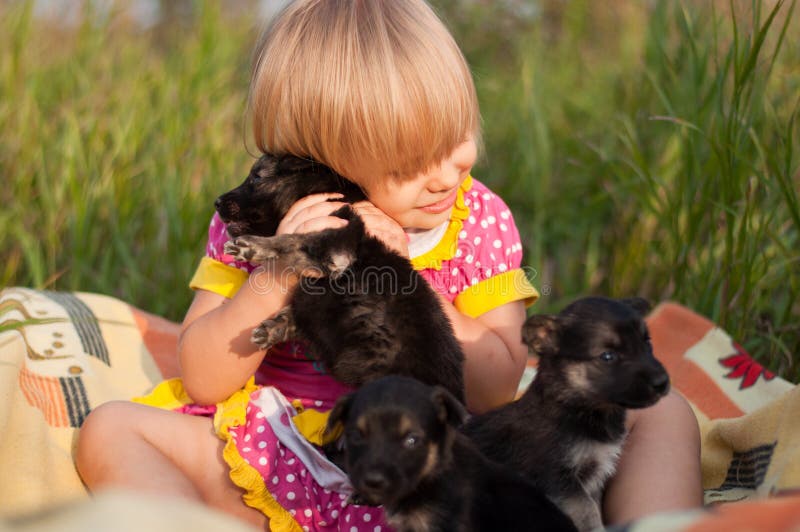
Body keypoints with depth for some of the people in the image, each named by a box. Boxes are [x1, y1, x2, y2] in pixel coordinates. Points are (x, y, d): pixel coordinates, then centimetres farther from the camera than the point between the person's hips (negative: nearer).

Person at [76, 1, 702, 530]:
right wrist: (277, 276, -20)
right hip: (294, 465, 0)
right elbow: (202, 383, -5)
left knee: (662, 414, -12)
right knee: (110, 430, -18)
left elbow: (497, 386, -7)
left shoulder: (480, 219, 0)